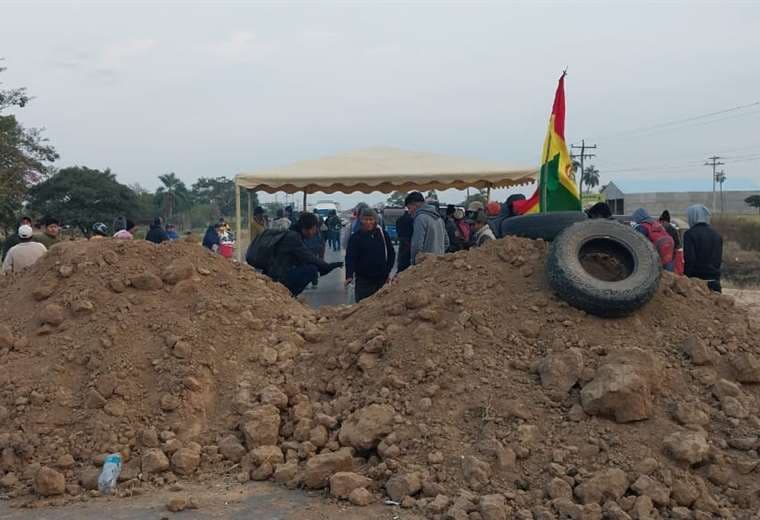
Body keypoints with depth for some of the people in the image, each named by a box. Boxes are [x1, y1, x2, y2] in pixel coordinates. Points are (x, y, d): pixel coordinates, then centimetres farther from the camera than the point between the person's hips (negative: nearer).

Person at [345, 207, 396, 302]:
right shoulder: (356, 237, -4)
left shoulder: (382, 234, 4)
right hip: (363, 280, -3)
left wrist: (387, 271, 7)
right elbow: (350, 258, -10)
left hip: (381, 280, 3)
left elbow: (391, 253, 12)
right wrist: (349, 276, -22)